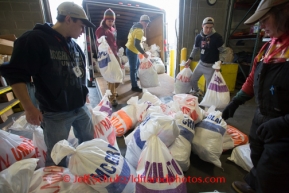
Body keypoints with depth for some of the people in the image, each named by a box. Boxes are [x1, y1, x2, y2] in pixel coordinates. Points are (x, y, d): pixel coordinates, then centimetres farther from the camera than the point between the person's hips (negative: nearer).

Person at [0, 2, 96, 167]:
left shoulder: (74, 45, 8)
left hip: (81, 108, 7)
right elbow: (15, 74, -14)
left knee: (89, 143, 21)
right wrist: (29, 108, -16)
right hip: (55, 114, -6)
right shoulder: (35, 39, -14)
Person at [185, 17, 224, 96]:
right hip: (201, 63, 5)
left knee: (210, 86, -3)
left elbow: (223, 51, -10)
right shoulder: (198, 37, -2)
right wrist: (190, 59, 8)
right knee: (193, 79, 15)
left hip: (211, 66, -5)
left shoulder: (217, 37, -15)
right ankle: (196, 92, 44)